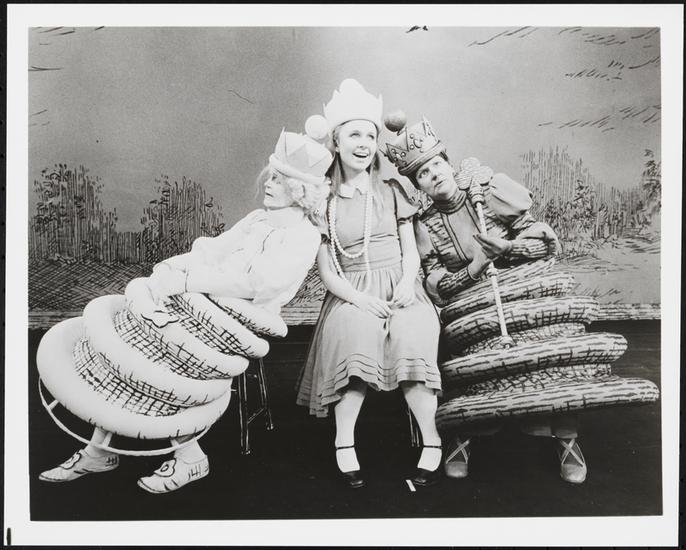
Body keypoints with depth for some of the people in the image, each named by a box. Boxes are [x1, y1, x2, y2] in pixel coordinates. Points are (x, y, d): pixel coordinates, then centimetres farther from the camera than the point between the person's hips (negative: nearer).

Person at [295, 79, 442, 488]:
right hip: (351, 295, -1)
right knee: (357, 332, -35)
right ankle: (344, 440, -22)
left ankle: (432, 440, -18)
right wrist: (360, 298, -16)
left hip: (400, 289, 1)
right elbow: (327, 272, 2)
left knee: (412, 337, -32)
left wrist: (407, 282, -13)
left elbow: (411, 249, 9)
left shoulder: (392, 191, 12)